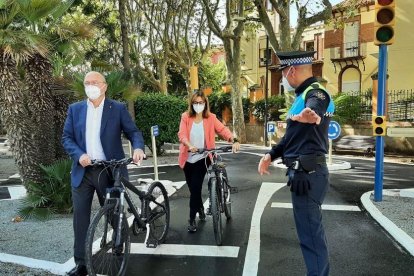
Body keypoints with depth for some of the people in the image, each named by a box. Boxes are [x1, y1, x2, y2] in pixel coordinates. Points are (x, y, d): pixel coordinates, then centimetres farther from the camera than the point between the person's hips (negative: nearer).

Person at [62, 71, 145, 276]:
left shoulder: (118, 109, -1)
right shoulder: (75, 109, 7)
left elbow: (133, 132, -3)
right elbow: (66, 138, 5)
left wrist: (138, 148, -25)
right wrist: (79, 154, -15)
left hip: (109, 171, -2)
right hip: (82, 172, 2)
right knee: (80, 216, 2)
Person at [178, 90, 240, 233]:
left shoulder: (210, 118, -5)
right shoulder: (186, 117, -4)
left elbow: (222, 129, -17)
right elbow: (182, 134, -16)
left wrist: (234, 141, -35)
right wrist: (189, 146, -36)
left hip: (202, 158, -2)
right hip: (188, 159, 2)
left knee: (196, 187, -9)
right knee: (192, 188, 15)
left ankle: (192, 219, 5)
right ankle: (201, 209, 42)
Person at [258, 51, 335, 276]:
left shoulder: (316, 93, -15)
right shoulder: (304, 95, 17)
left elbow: (314, 107, -42)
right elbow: (293, 135, 22)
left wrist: (311, 115, -65)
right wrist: (271, 155, 13)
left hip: (308, 173, -11)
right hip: (303, 172, 11)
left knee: (310, 232, -2)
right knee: (312, 228, 21)